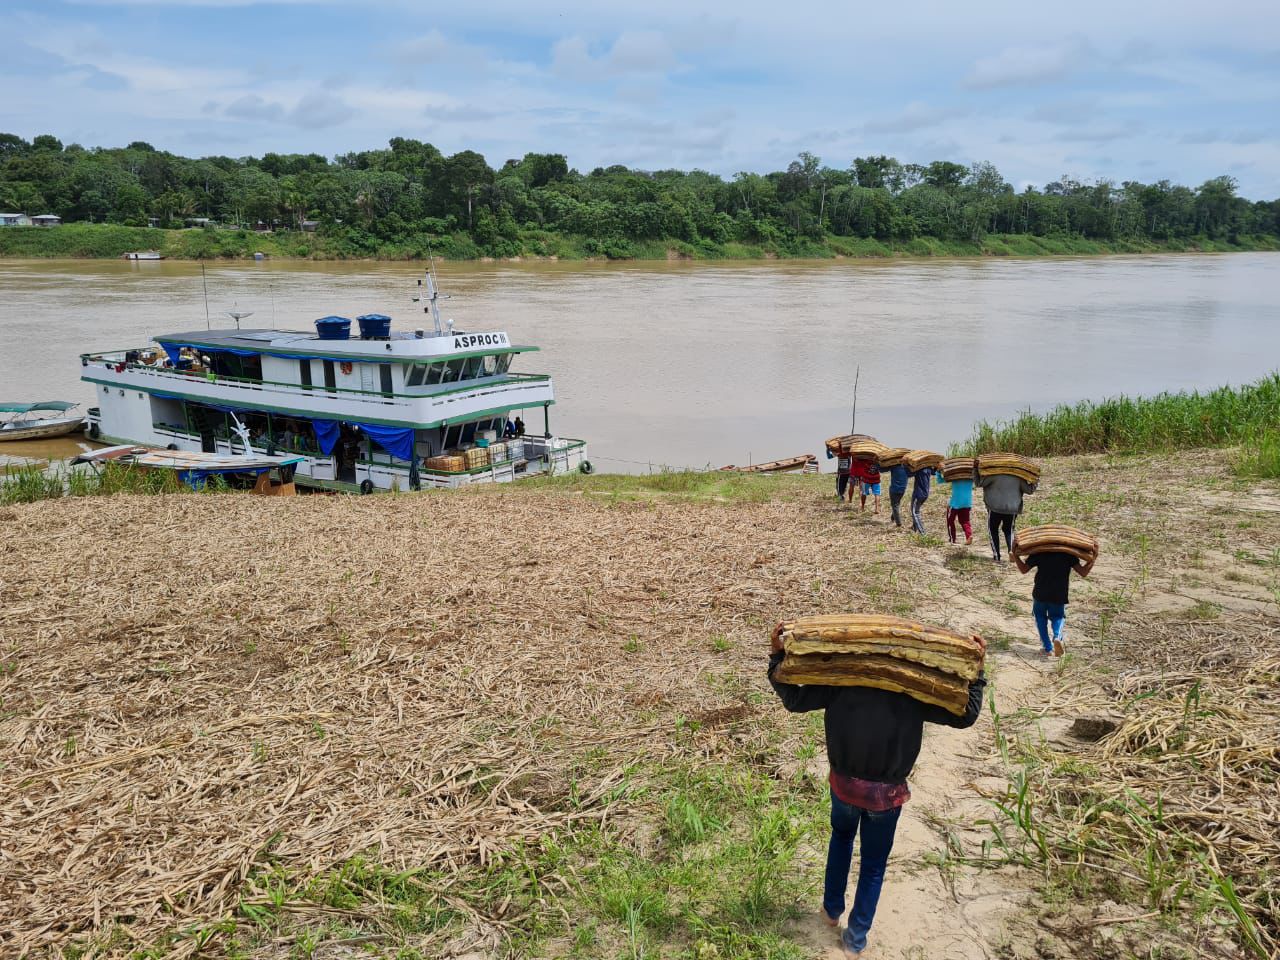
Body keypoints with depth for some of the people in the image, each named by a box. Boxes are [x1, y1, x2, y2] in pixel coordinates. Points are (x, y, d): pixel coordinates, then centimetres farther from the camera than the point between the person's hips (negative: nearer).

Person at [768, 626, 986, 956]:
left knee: (841, 837, 33)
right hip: (886, 794, -1)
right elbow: (965, 715, -8)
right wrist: (976, 670, -4)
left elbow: (793, 699, -6)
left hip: (844, 784, 2)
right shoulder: (912, 691, -15)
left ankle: (832, 909, 44)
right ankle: (856, 939, 30)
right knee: (873, 865, 18)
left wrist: (777, 657, -3)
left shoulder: (840, 682, -13)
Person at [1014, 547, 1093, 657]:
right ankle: (1057, 637, -11)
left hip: (1040, 594, 0)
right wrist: (1092, 560, 9)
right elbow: (1083, 572, -2)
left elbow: (1023, 569, 3)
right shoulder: (1069, 554, -2)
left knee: (1040, 616, 23)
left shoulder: (1039, 553, -2)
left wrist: (1015, 555, 12)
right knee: (1058, 617, 23)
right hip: (1059, 595, 0)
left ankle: (1047, 648, 11)